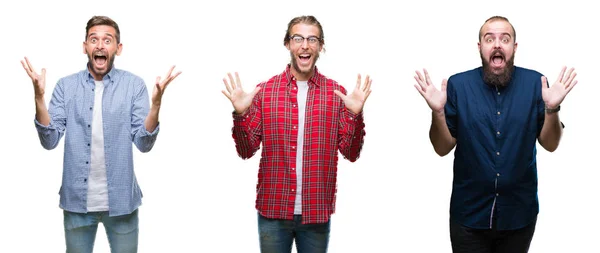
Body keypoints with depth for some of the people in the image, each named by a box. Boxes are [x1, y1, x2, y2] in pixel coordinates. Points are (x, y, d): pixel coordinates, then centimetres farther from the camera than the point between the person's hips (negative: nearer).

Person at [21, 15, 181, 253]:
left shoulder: (134, 85, -4)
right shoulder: (66, 86, -1)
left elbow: (144, 143, -10)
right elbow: (50, 141, -7)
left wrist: (156, 104, -25)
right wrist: (39, 97, -19)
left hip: (120, 200, -1)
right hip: (76, 200, 1)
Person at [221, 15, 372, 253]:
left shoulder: (337, 93, 1)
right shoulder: (264, 90, 0)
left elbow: (351, 153, -2)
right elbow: (246, 151, 0)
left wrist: (355, 115, -17)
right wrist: (240, 114, -16)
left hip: (317, 212, 0)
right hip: (272, 210, 0)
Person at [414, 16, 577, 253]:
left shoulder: (535, 83, -5)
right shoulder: (458, 84, -7)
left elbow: (550, 144, -2)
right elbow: (443, 148, -5)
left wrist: (552, 108, -19)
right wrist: (437, 111, -22)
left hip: (519, 212, 1)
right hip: (469, 212, -1)